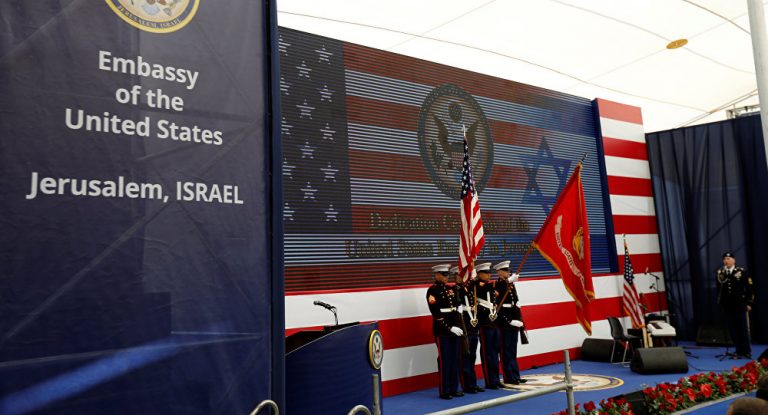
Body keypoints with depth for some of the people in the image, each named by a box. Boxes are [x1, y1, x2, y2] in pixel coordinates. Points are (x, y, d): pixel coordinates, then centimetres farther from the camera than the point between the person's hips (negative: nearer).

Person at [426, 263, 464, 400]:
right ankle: (444, 391, 8)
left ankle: (454, 388, 20)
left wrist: (458, 326, -1)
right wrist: (449, 327, -17)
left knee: (455, 359, 10)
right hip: (442, 329, -7)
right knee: (444, 360, -1)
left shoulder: (451, 289, 13)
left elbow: (457, 309, 12)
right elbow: (436, 313, -15)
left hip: (454, 328, 7)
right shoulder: (432, 290, -9)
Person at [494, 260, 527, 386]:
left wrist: (519, 319, 5)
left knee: (513, 350, 12)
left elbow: (516, 303, 12)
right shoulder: (497, 285, -10)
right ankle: (510, 377, 7)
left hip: (514, 320, 7)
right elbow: (498, 306, -19)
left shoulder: (511, 284, 12)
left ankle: (515, 376, 19)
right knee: (507, 350, 0)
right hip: (504, 322, -7)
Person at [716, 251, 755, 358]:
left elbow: (749, 288, -1)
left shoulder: (741, 272, -2)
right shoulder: (720, 273, 5)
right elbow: (718, 288, 7)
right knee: (732, 329, 3)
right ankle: (739, 351, 12)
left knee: (743, 328, 3)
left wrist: (749, 303, -3)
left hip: (740, 304, -2)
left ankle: (747, 351, 14)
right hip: (727, 305, 2)